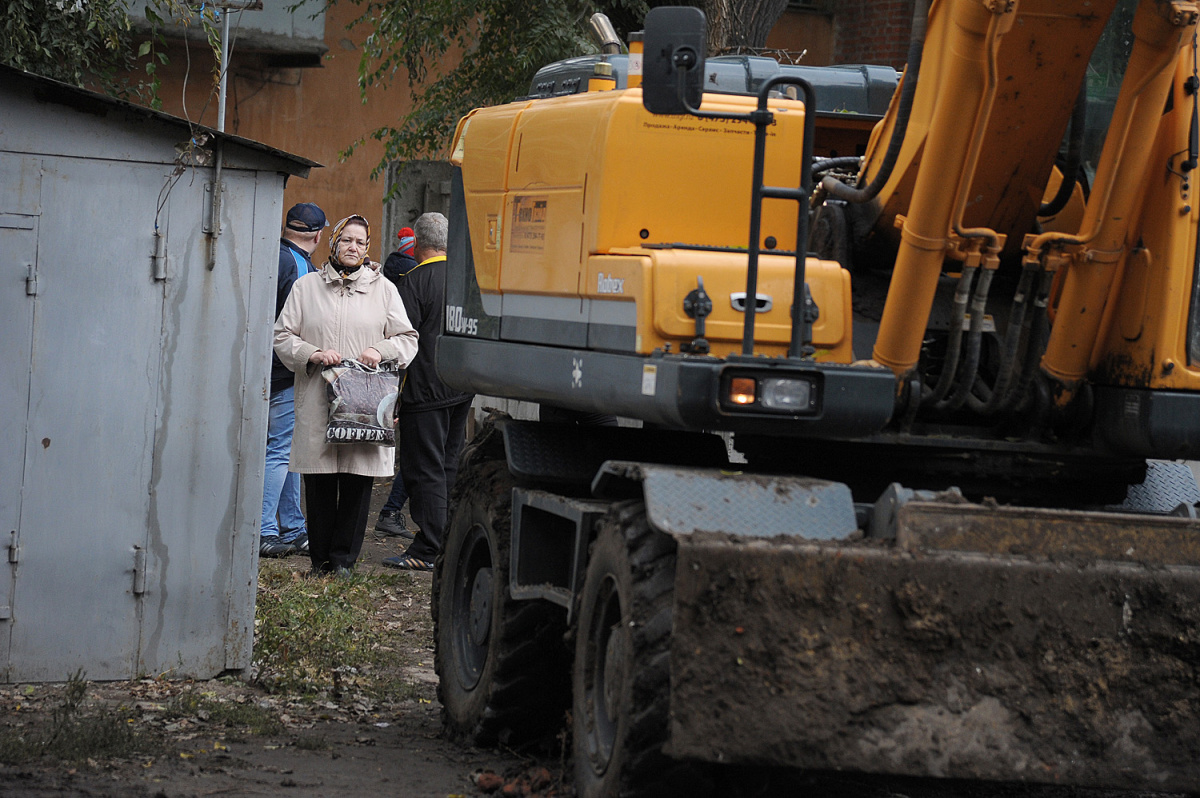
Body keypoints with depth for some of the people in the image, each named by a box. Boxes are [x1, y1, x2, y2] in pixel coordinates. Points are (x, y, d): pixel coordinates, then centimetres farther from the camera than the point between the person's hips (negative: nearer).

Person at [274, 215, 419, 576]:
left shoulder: (383, 289, 12)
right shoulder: (306, 287, 11)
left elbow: (408, 339, 12)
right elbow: (283, 337, 9)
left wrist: (381, 350, -8)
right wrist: (314, 354, -9)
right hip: (317, 401, 0)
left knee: (358, 480, -3)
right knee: (319, 483, 0)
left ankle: (344, 558, 7)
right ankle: (320, 558, 10)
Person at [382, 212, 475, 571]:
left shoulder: (412, 282, -12)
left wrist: (392, 396, -9)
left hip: (425, 390, -7)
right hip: (463, 389, 7)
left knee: (425, 470, -4)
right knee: (450, 466, 13)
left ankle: (427, 551, -4)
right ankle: (448, 546, 16)